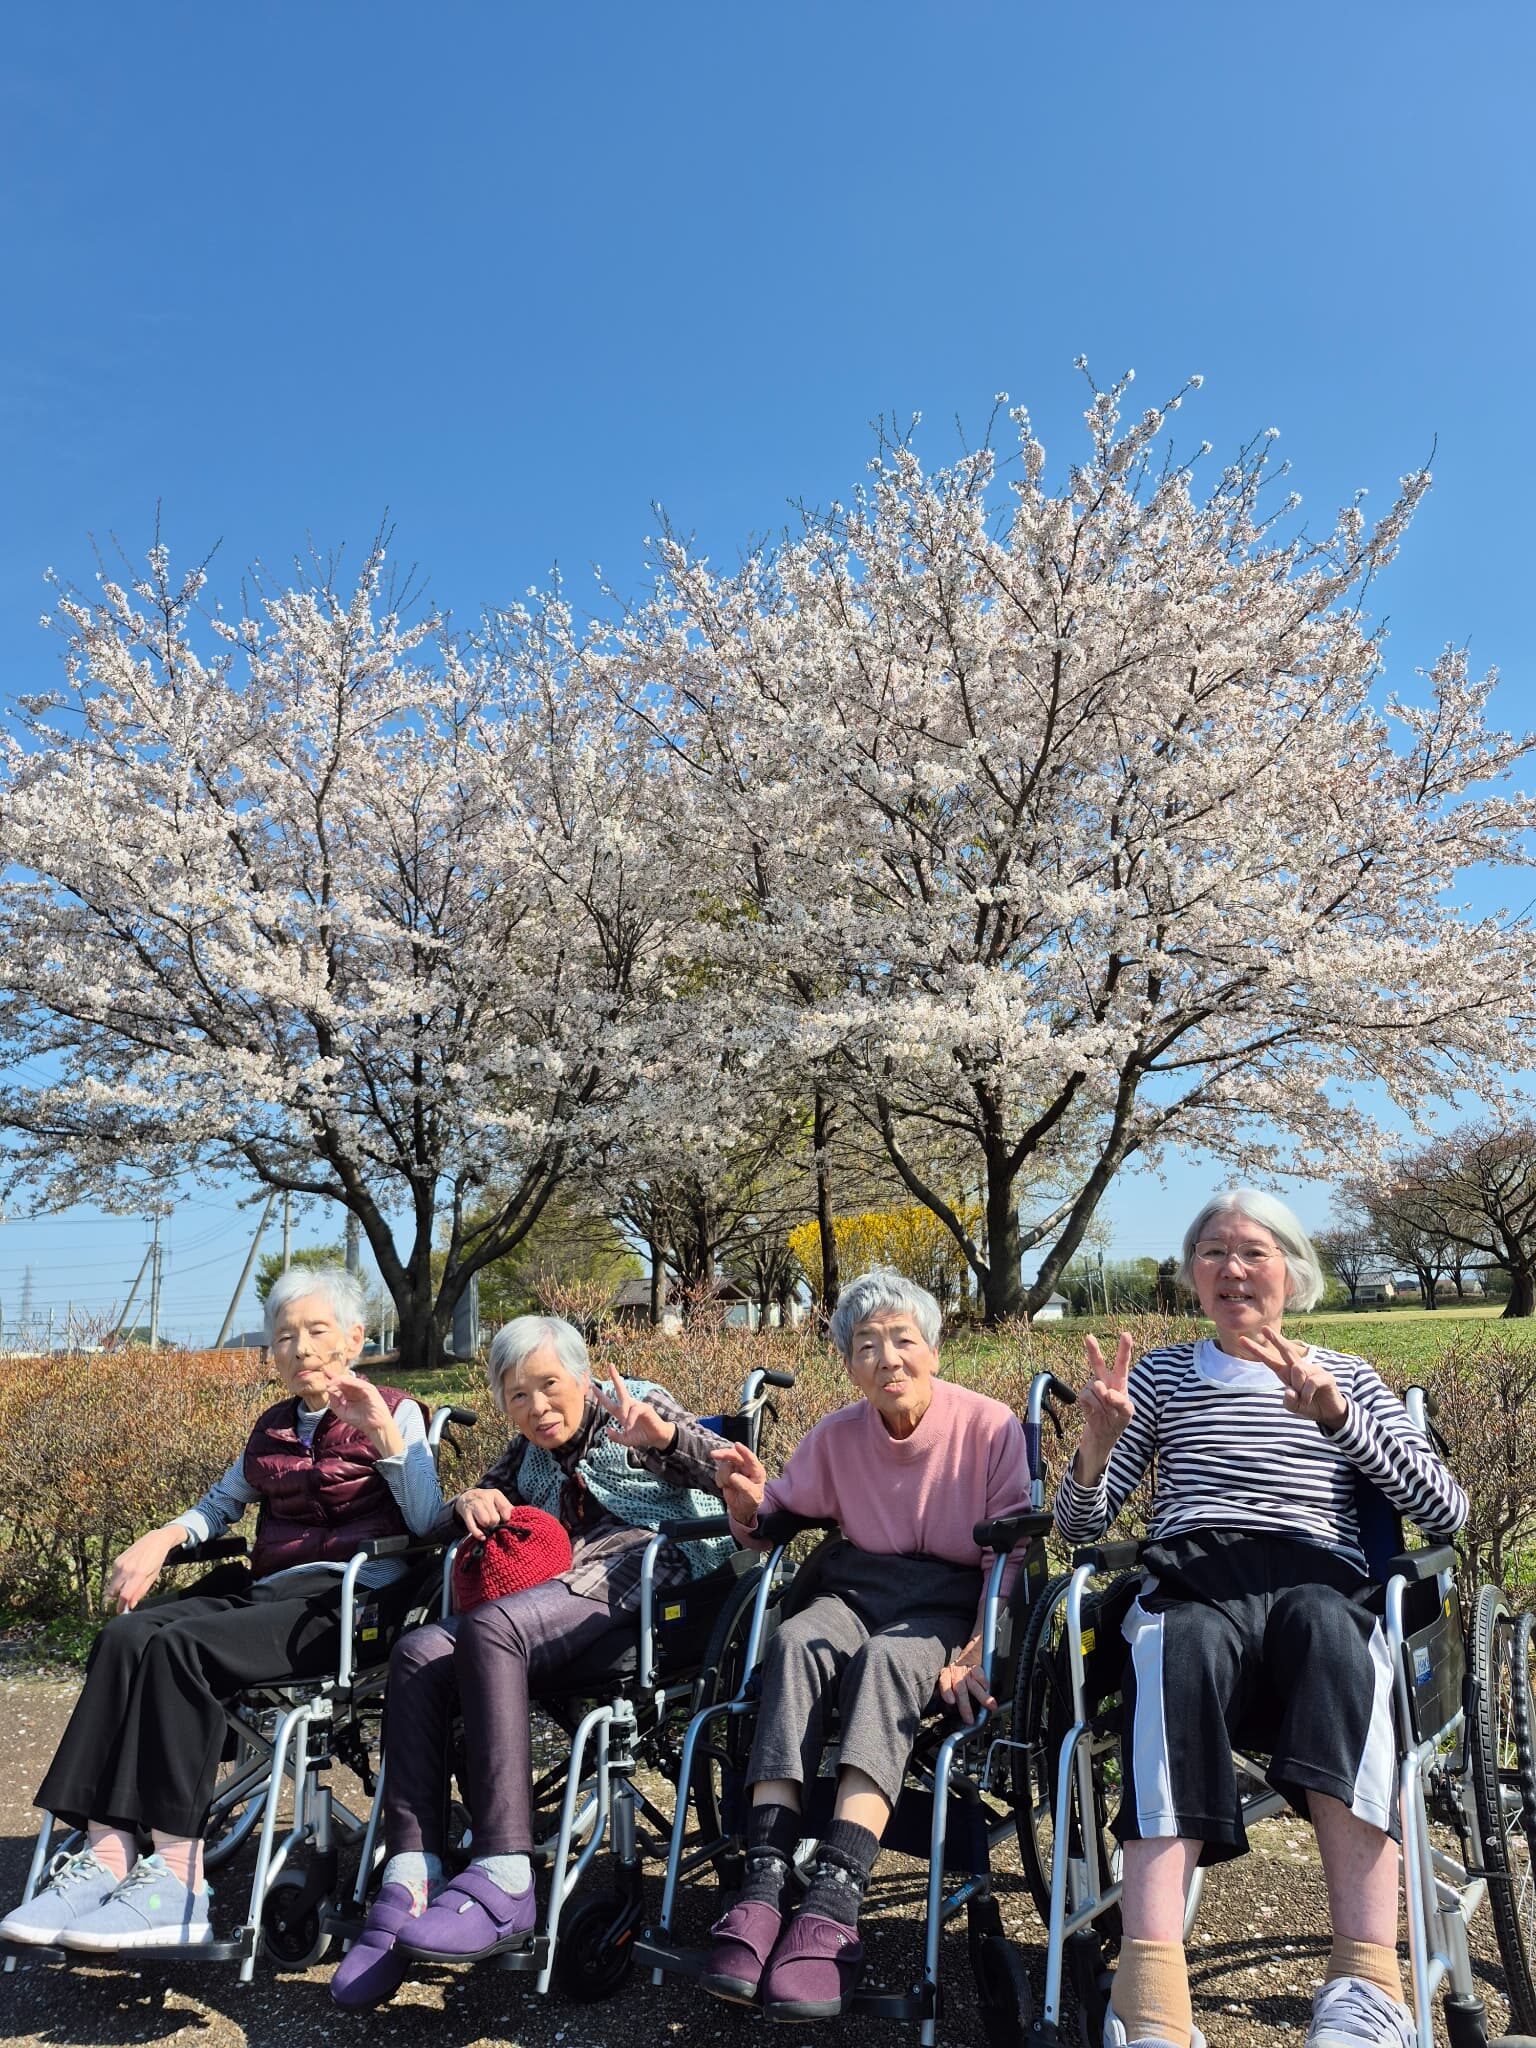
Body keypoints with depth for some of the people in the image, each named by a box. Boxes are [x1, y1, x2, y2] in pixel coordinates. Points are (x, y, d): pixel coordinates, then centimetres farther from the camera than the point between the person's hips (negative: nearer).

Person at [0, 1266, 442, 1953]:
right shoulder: (271, 1429, 22)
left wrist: (385, 1437, -18)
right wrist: (159, 1539, 9)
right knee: (127, 1635, -21)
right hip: (266, 1588, 6)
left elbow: (428, 1524, -7)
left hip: (348, 1599, -6)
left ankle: (178, 1884, -27)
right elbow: (218, 1506, 30)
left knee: (179, 1644, -28)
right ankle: (107, 1856, -28)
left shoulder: (395, 1414, 3)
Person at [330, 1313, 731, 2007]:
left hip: (633, 1593, -6)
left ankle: (502, 1886, -36)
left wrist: (666, 1437, -19)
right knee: (419, 1652, -22)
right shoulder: (529, 1454, 27)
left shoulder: (637, 1405, 11)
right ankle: (410, 1885, -29)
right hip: (551, 1602, 6)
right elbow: (454, 1523, 29)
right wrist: (471, 1501, 5)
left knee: (487, 1626, -32)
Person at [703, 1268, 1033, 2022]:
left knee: (888, 1657, -37)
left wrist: (977, 1654, -18)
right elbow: (773, 1521, 13)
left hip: (949, 1603, -3)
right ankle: (765, 1888, -40)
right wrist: (750, 1504, -11)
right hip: (857, 1586, 4)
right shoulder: (837, 1436, 5)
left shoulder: (990, 1426, -6)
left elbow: (1010, 1555, -5)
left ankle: (833, 1904, -46)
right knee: (795, 1641, -31)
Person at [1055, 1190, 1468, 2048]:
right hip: (1192, 1583, 0)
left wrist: (1337, 1418, -9)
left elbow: (1447, 1512, 6)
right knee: (1183, 1647, -37)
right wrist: (1099, 1444, -7)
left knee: (1322, 1619, -37)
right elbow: (1081, 1525, 16)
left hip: (1323, 1586, 0)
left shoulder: (1352, 1379, 22)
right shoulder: (1161, 1374, 22)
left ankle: (1370, 1978, -41)